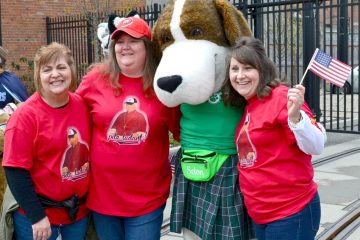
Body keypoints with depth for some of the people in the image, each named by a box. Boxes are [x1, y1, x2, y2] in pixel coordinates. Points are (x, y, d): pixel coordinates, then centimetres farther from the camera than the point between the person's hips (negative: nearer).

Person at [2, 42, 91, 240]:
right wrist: (37, 216, -15)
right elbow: (16, 171, -14)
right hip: (37, 214, -4)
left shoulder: (83, 105, -2)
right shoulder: (26, 115, -15)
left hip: (80, 209, 4)